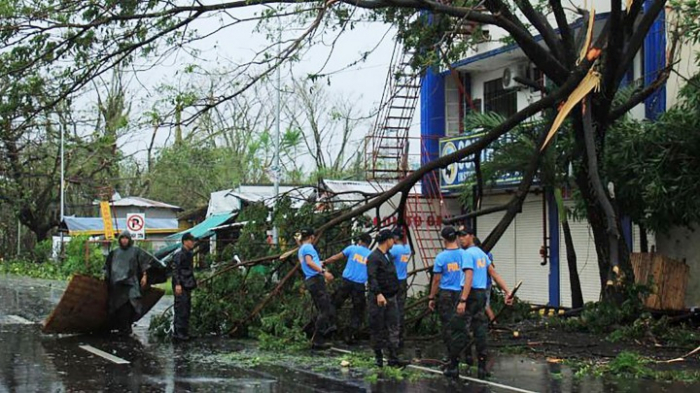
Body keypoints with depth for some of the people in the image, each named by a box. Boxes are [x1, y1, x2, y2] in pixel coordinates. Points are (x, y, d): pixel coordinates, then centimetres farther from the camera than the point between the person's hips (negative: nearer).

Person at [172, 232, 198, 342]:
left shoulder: (189, 255, 17)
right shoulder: (179, 255, -12)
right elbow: (175, 270, -18)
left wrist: (193, 284, 24)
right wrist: (177, 284, -25)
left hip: (187, 287, 10)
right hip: (181, 287, -10)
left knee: (187, 309, 12)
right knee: (181, 309, -10)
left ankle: (184, 333, 18)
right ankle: (178, 333, -7)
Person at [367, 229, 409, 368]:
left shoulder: (388, 256, 16)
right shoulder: (374, 257, -13)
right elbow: (372, 278, -22)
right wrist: (378, 294, -31)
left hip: (391, 298, 8)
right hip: (378, 298, -8)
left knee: (393, 327, 3)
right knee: (377, 329, 3)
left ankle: (393, 358, 3)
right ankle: (378, 357, 13)